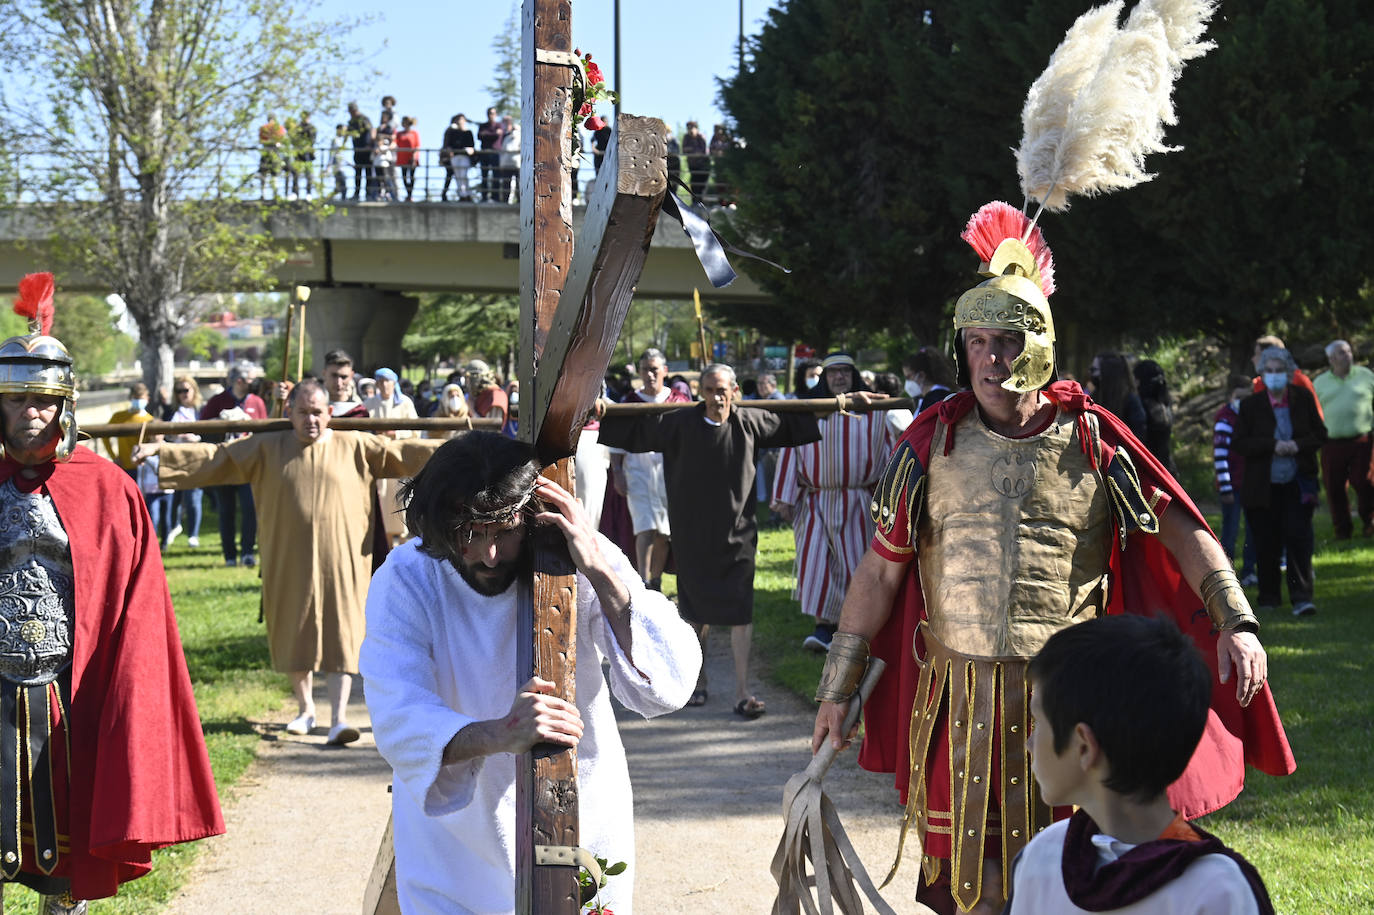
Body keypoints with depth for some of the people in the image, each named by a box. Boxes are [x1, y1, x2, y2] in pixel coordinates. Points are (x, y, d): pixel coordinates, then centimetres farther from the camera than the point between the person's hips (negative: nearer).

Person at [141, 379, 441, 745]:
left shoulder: (355, 447, 3)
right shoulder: (267, 449, 5)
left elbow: (403, 451, 0)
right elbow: (215, 456, 5)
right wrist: (162, 451, -1)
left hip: (340, 561, -2)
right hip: (289, 561, 2)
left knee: (341, 636, -7)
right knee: (294, 634, 10)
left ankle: (338, 718, -7)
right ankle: (305, 709, 28)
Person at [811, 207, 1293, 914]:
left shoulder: (1089, 438, -1)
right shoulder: (931, 443, 2)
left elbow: (1179, 529, 1)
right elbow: (881, 570, 6)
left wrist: (1236, 620, -13)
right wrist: (837, 687, 5)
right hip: (961, 692, 1)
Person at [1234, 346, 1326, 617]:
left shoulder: (1303, 399, 1)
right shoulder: (1251, 405, -2)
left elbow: (1320, 434, 6)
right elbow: (1239, 442, -5)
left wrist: (1298, 445, -14)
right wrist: (1273, 446, -18)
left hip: (1297, 483, 0)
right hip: (1263, 486, 0)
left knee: (1298, 536, -10)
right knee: (1267, 542, 6)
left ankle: (1302, 596, -7)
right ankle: (1268, 596, 22)